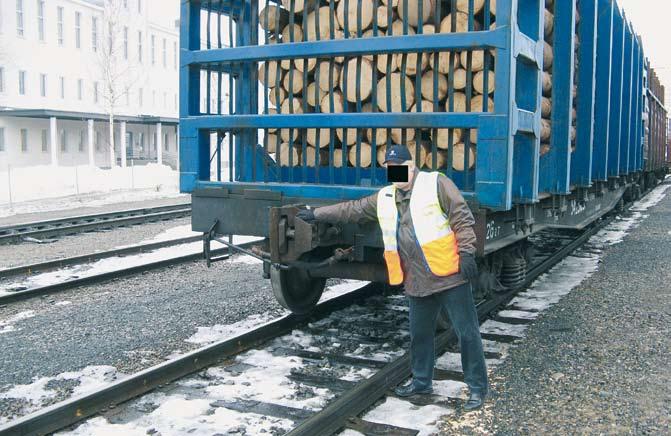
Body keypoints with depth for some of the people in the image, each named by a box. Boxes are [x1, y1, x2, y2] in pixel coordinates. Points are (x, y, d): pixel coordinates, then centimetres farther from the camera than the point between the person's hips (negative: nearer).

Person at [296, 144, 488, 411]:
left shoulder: (436, 183, -5)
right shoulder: (384, 198, 13)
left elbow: (463, 219, -8)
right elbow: (352, 210, 22)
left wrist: (466, 253, -16)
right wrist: (317, 214, 24)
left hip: (449, 275, -6)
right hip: (417, 282, 6)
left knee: (467, 331, 1)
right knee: (420, 334, 18)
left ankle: (477, 387, 13)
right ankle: (421, 382, 35)